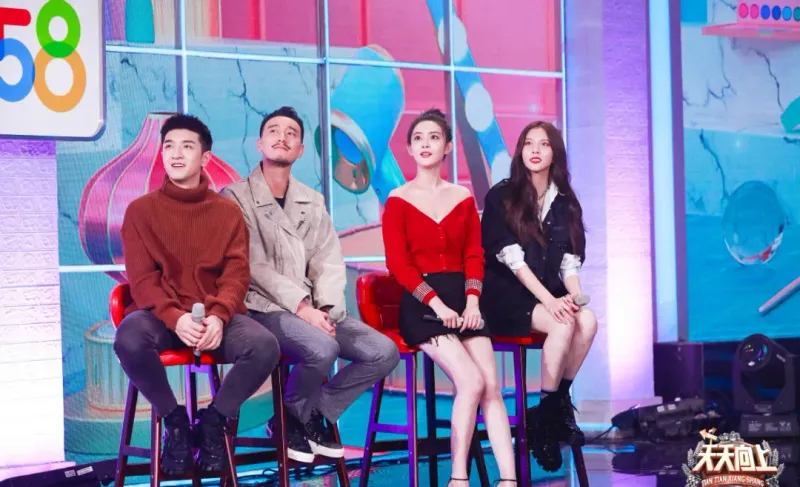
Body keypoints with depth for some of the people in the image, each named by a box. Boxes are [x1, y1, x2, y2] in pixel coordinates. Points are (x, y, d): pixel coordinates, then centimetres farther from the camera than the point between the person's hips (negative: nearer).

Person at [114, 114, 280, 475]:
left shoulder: (227, 212, 9)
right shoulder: (141, 210, 6)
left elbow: (237, 275, 0)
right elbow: (142, 279, -3)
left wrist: (218, 316, -22)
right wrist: (175, 318, -22)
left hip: (216, 316, 1)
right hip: (162, 314, -1)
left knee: (265, 346, -30)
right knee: (129, 338, -36)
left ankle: (214, 419, -2)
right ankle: (174, 419, -9)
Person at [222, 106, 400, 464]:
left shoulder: (312, 202, 16)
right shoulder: (236, 197, -2)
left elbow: (330, 263, 8)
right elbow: (256, 267, -11)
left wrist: (325, 309, -11)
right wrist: (302, 308, -20)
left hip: (313, 310, 6)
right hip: (265, 308, -6)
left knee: (385, 352, -11)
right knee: (322, 348, -34)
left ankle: (316, 414, 6)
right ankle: (292, 418, -4)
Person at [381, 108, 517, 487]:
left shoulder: (464, 198, 13)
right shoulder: (398, 200, 2)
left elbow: (474, 255, 8)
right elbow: (398, 263, -6)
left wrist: (472, 301, -9)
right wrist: (437, 304, -16)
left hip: (462, 299, 4)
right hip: (422, 303, -4)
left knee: (492, 386, -14)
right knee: (471, 382, -23)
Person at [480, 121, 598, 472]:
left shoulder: (565, 202, 11)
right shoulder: (501, 197, -3)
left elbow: (569, 260, 5)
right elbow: (512, 258, -13)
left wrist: (575, 295, -16)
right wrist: (548, 300, -23)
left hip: (549, 293, 5)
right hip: (507, 295, -5)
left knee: (587, 320, -26)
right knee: (563, 324, -30)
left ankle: (560, 402, -9)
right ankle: (546, 414, -16)